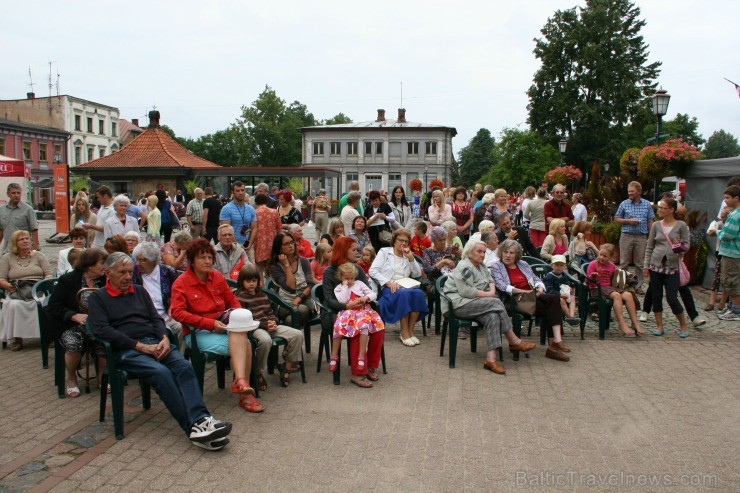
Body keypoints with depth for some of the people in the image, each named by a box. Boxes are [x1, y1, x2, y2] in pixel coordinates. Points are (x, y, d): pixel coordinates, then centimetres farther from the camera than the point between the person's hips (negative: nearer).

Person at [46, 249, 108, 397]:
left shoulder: (106, 280, 10)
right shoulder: (67, 280, 3)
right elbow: (53, 307, -1)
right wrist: (75, 316, -16)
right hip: (73, 326, -1)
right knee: (73, 344, -33)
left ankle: (102, 376, 0)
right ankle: (71, 379, -2)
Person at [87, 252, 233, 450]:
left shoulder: (139, 291, 25)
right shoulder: (98, 298, 10)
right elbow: (101, 330, -6)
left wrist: (164, 338, -5)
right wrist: (140, 346, -14)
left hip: (155, 342, 5)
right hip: (127, 350, -4)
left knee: (184, 367, -26)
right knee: (162, 372, -32)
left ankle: (201, 419, -39)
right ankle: (193, 427, -35)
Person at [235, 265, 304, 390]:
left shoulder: (262, 295, 20)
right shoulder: (239, 297, -4)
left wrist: (273, 322, -1)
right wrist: (264, 324, -16)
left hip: (269, 325, 7)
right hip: (253, 328, -7)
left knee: (297, 334, -9)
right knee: (265, 340, -42)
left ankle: (287, 366, 4)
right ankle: (258, 372, -18)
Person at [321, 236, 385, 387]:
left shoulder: (358, 270, 14)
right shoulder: (329, 272, -2)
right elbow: (329, 299, -10)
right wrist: (346, 306, -28)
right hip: (334, 313, -5)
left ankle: (371, 366, -6)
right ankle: (358, 373, -25)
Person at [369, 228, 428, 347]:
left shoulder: (408, 255, 23)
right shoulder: (384, 251, 11)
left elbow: (417, 274, 12)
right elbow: (373, 271, -3)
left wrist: (411, 258, 0)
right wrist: (389, 283, -16)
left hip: (405, 287, 4)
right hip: (388, 288, -4)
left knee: (419, 293, -30)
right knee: (403, 294, -37)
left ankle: (410, 331, -22)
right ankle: (404, 333, -29)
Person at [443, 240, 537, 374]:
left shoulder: (480, 265, 19)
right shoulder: (464, 267, -11)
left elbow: (490, 280, 21)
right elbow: (465, 291, -20)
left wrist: (492, 290, -2)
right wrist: (488, 294, -15)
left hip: (471, 302, 8)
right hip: (458, 304, -8)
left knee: (492, 316, -25)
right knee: (496, 303, -23)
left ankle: (491, 358, -34)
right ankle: (514, 342, -12)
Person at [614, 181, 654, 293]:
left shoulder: (647, 204, 5)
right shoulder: (624, 204, 3)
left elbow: (650, 222, 7)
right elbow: (616, 219, 6)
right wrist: (628, 221, -10)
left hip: (641, 237, 1)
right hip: (626, 236, 0)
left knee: (640, 263, 6)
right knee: (624, 262, 2)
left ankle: (639, 286, 15)